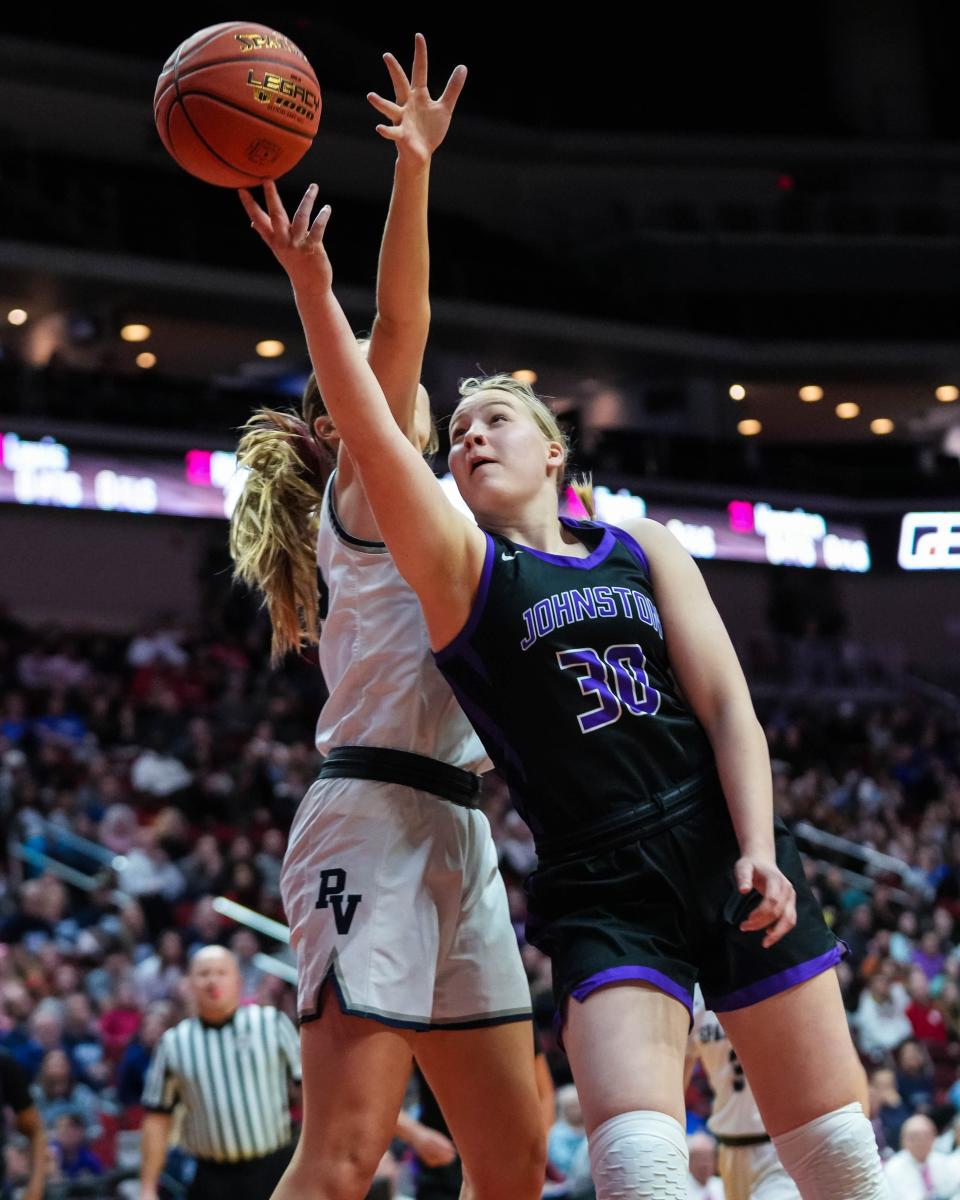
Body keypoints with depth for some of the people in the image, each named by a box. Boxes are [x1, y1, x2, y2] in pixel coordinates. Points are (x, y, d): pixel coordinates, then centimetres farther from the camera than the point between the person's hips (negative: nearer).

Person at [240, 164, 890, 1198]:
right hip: (599, 888, -3)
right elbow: (374, 439, -11)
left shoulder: (643, 551, 13)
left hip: (724, 851, 3)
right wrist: (312, 287, -24)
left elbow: (724, 702, 5)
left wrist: (759, 849, -10)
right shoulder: (460, 567, 5)